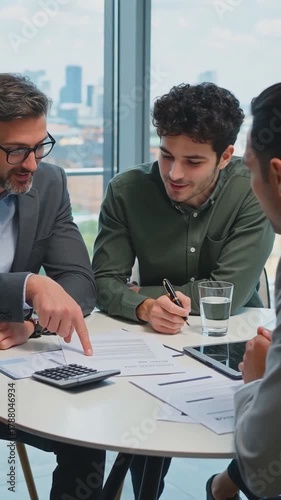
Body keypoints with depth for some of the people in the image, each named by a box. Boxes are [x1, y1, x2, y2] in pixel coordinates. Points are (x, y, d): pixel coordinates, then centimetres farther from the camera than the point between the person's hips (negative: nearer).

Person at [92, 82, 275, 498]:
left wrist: (139, 292, -14)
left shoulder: (254, 190, -15)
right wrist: (146, 307, -32)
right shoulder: (127, 191, -9)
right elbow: (105, 284, -10)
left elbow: (229, 292, -17)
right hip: (154, 339, 1)